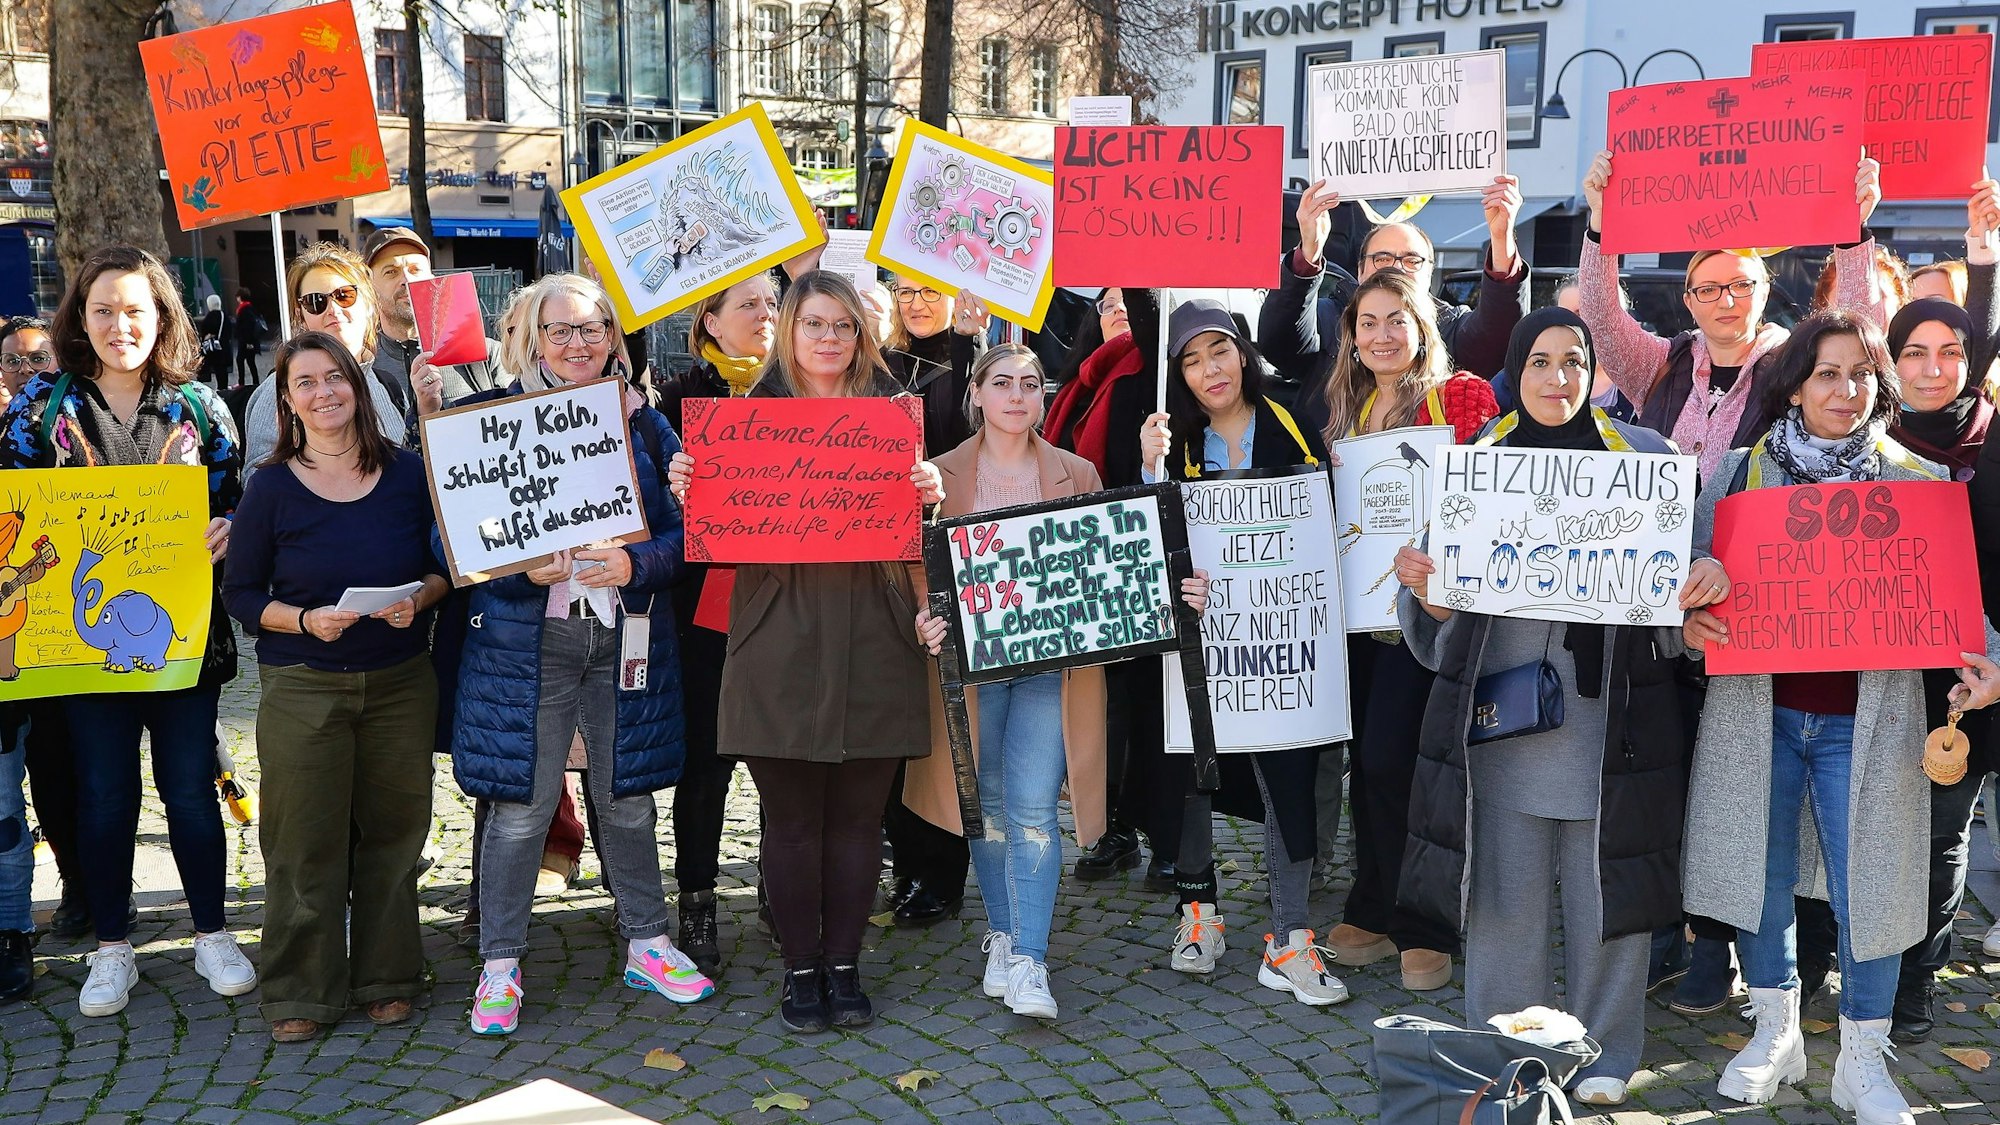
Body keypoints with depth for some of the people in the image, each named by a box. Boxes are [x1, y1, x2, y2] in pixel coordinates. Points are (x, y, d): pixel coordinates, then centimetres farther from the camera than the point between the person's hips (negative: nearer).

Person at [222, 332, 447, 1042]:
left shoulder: (408, 474, 3)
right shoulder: (272, 489, -2)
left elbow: (444, 564, 9)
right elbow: (240, 593, 0)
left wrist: (420, 597, -12)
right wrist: (305, 619, -17)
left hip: (400, 683, 2)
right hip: (302, 686, -2)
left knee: (393, 831, 8)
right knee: (305, 841, 1)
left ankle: (386, 978, 24)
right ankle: (302, 994, 15)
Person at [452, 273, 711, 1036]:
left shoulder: (643, 423, 7)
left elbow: (686, 530, 4)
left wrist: (634, 565, -15)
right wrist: (527, 569, -19)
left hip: (626, 636, 2)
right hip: (525, 639, -2)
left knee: (627, 796, 13)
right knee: (520, 806, 2)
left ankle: (647, 944, 28)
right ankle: (499, 965, 16)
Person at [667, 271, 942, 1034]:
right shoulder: (750, 412, 7)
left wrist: (931, 494, -12)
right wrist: (688, 491, -15)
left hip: (872, 636, 1)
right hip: (781, 636, -1)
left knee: (857, 813, 7)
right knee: (791, 816, 4)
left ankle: (844, 964, 21)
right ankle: (801, 968, 18)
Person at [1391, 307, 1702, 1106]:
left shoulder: (1645, 456, 7)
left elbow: (1691, 557, 8)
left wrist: (1711, 574, -14)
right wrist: (1420, 582, -15)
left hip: (1611, 705, 0)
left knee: (1606, 879, 5)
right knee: (1505, 880, 4)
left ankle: (1605, 1053, 22)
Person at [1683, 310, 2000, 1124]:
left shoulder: (1919, 480, 5)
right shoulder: (1740, 472, 3)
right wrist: (1690, 619, -18)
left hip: (1867, 718, 0)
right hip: (1757, 709, 0)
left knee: (1868, 882, 1)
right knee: (1762, 873, 9)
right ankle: (1775, 1034, 29)